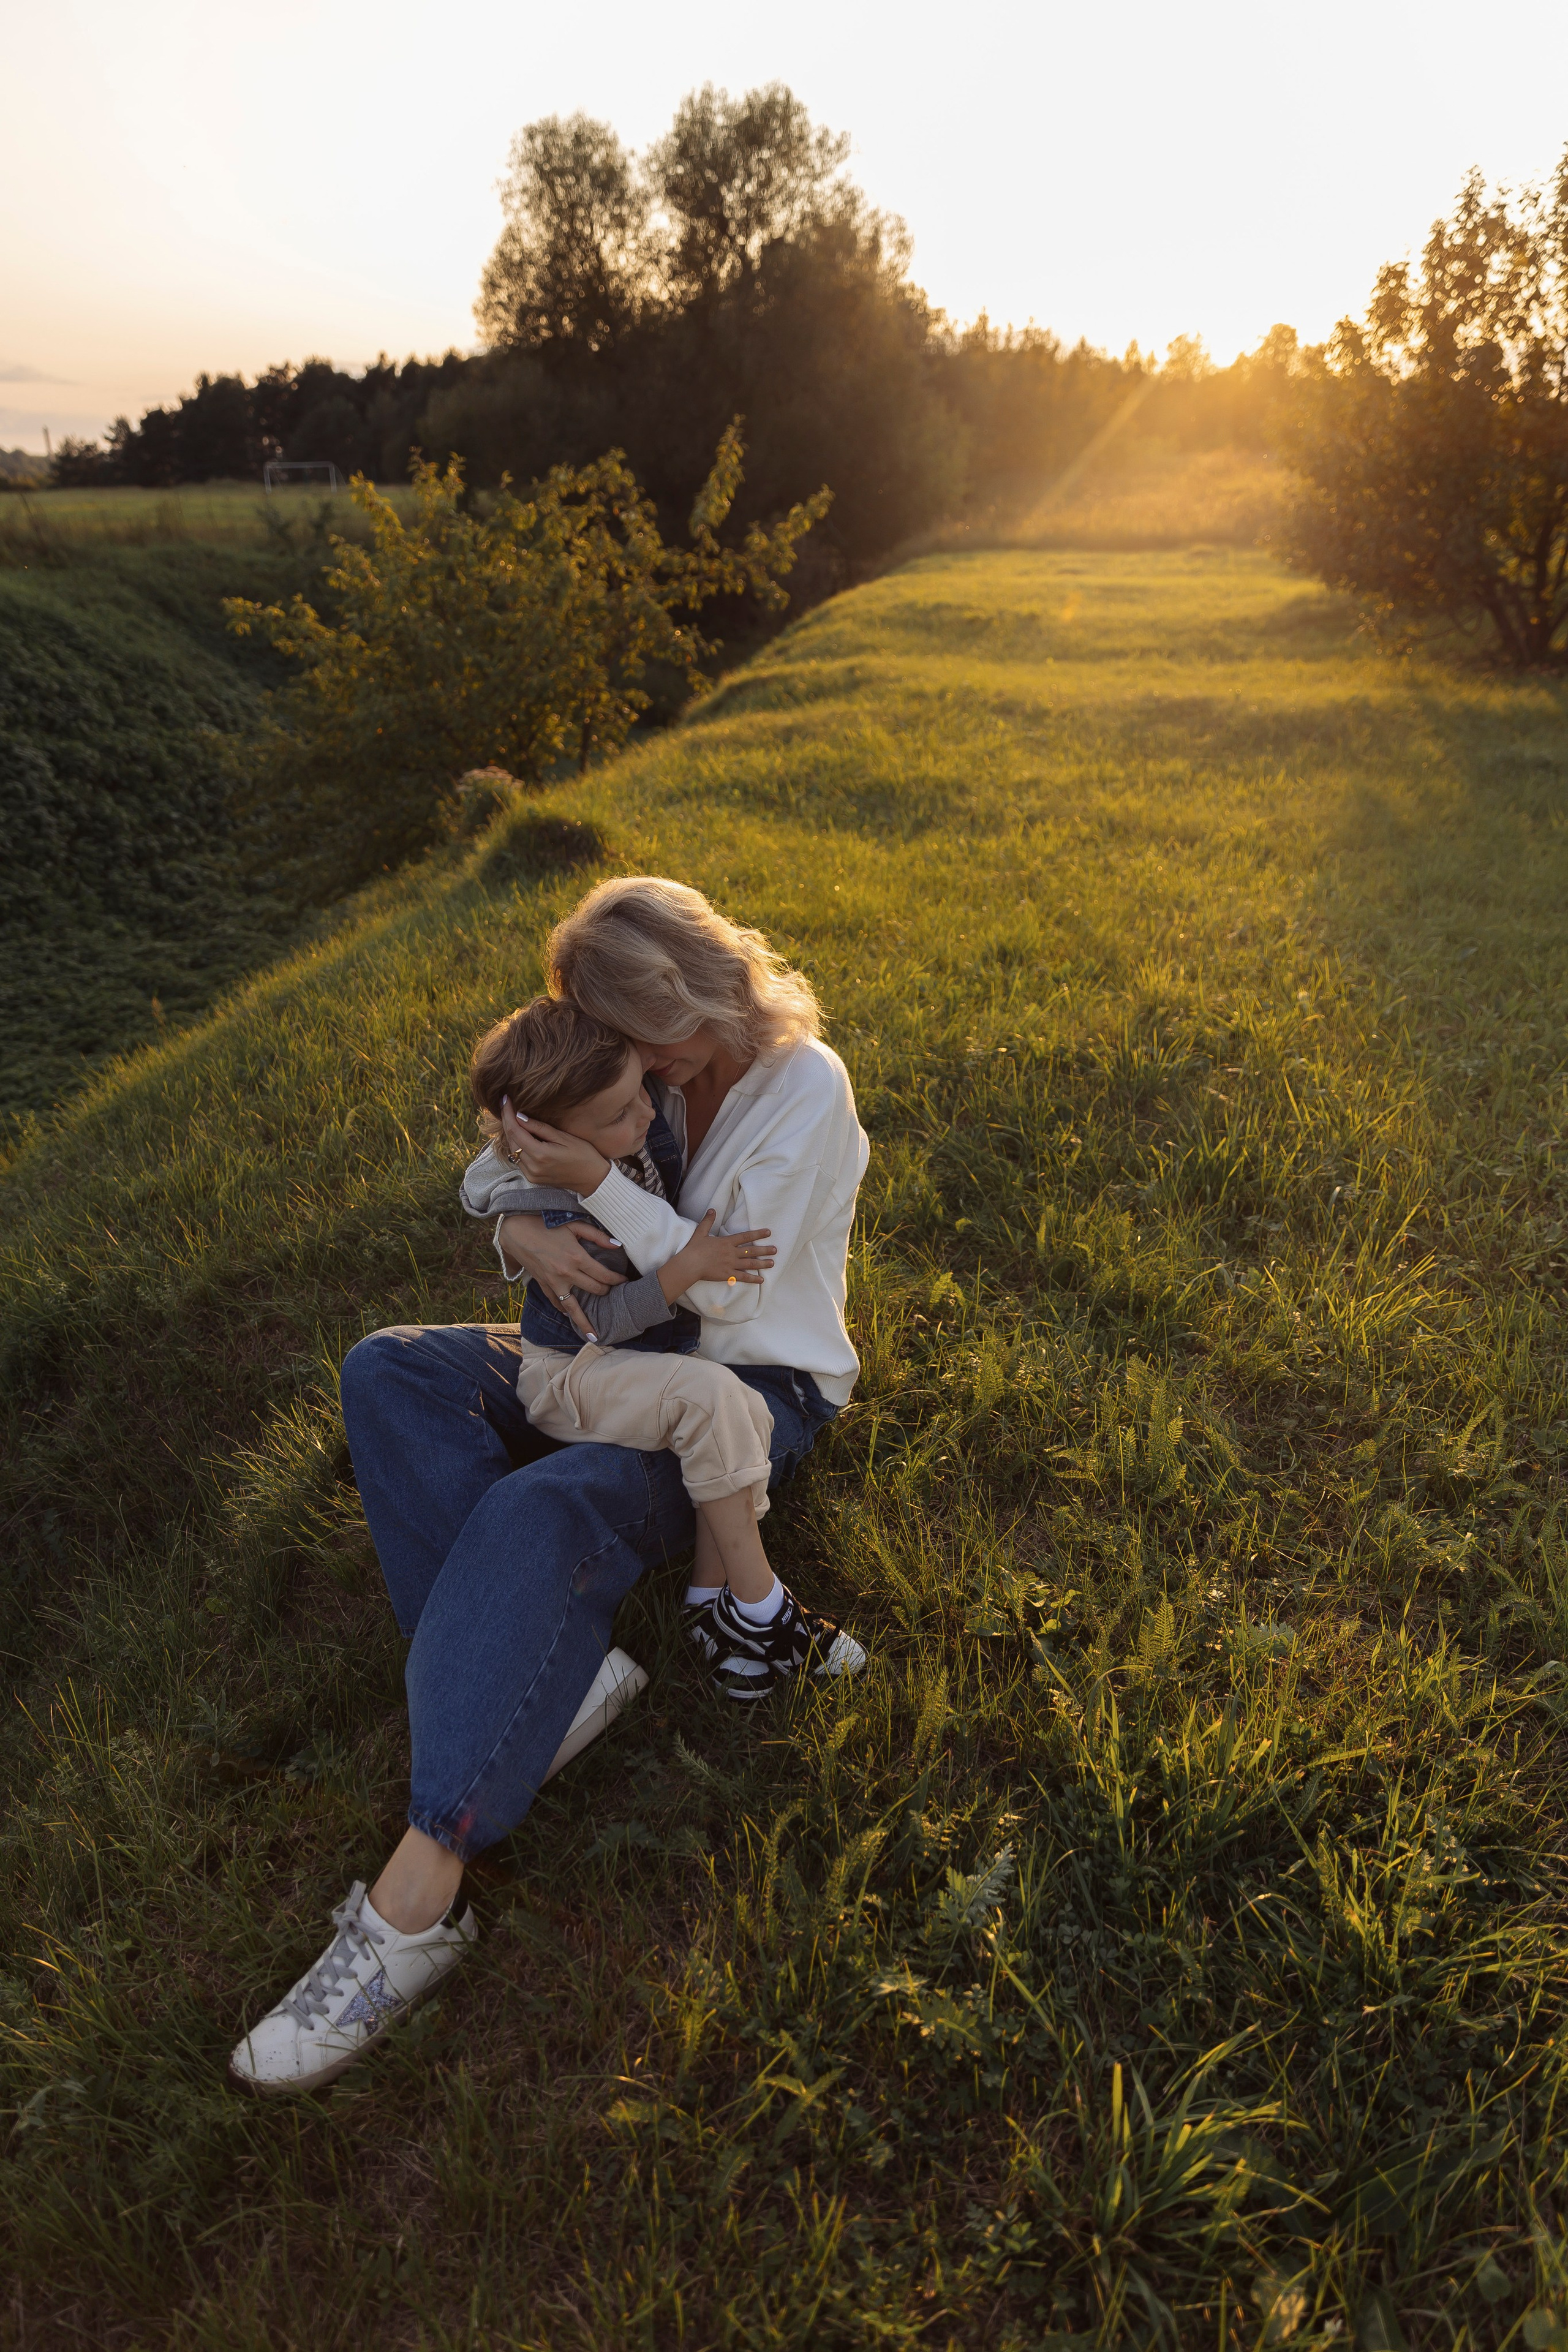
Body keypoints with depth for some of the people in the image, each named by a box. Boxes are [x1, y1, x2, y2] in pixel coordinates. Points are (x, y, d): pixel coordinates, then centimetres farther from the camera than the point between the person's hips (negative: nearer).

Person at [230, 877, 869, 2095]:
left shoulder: (806, 1087, -14)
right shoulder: (656, 1075, 4)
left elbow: (728, 1287, -18)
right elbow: (510, 1194, 9)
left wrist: (600, 1186, -25)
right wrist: (528, 1231, -16)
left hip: (759, 1385, -8)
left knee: (544, 1512, -35)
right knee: (389, 1368, -11)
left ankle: (417, 1898, -32)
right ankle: (542, 1668, -25)